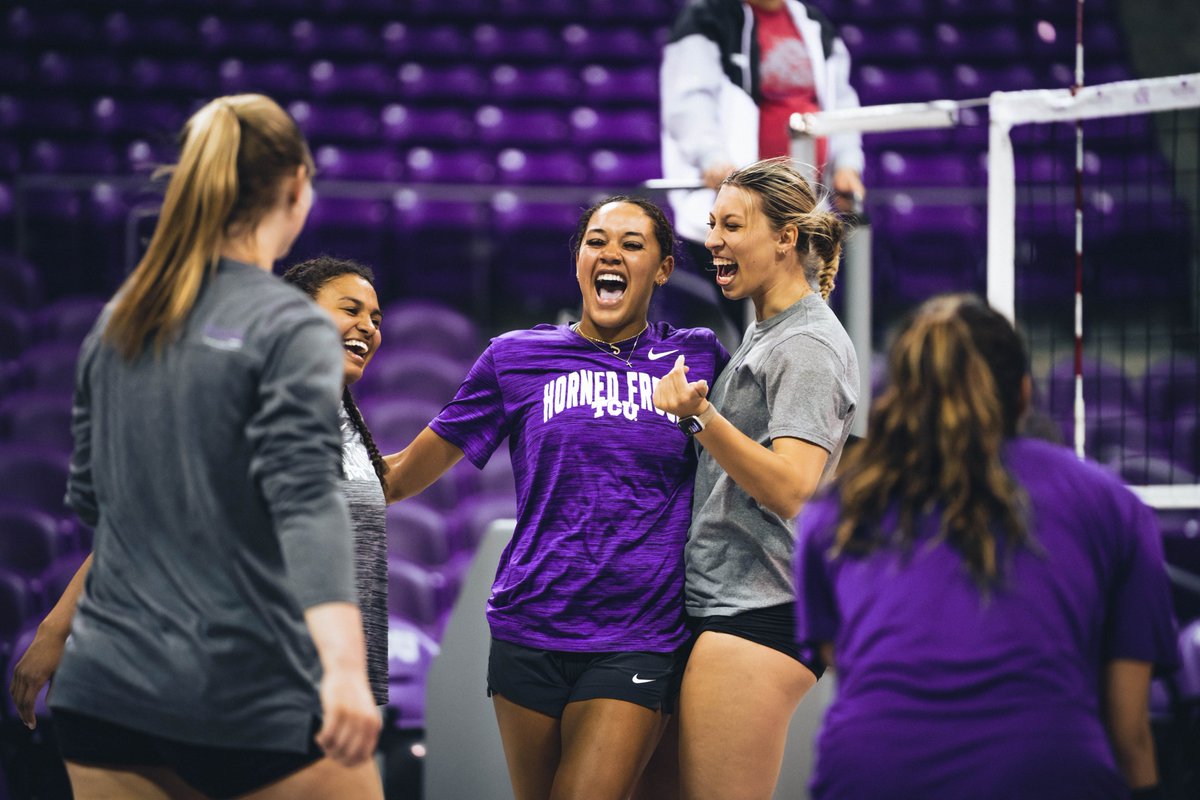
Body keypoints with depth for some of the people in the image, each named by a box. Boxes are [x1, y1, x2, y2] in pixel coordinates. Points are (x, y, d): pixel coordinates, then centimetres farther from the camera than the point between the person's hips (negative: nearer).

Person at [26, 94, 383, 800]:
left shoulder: (117, 321, 10)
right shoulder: (292, 329, -9)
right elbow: (306, 499, -23)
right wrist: (345, 667, -34)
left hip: (104, 690, 6)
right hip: (252, 708, -6)